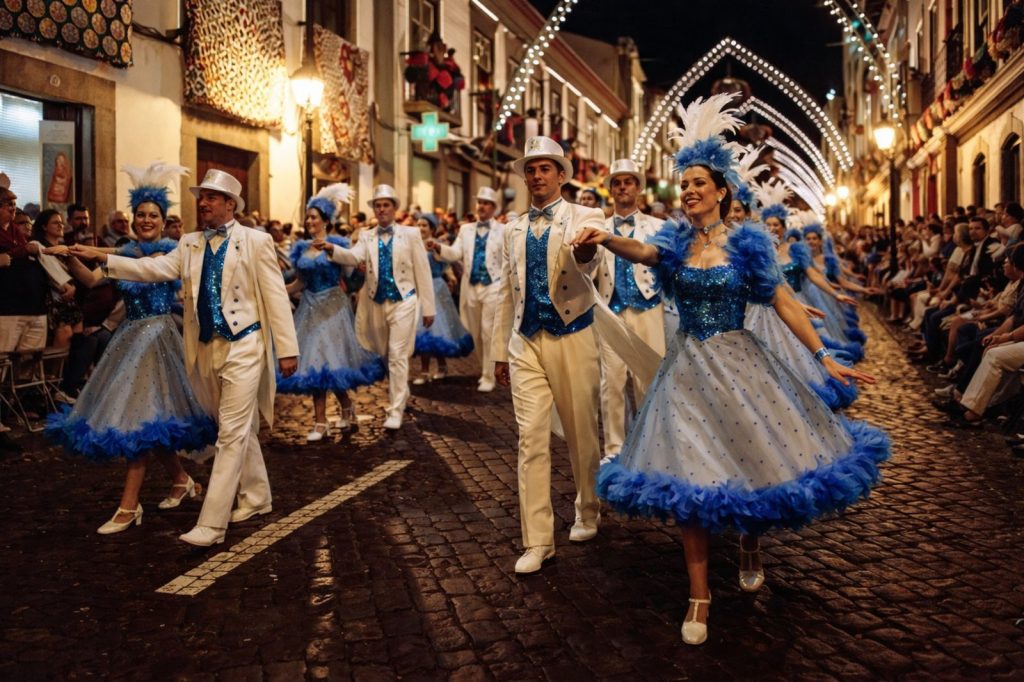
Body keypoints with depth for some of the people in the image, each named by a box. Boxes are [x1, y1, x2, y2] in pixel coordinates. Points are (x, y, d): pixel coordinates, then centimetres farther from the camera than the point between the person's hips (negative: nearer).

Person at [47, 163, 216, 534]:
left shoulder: (171, 249, -3)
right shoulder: (127, 251, 10)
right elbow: (92, 279, -4)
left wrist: (100, 254, -30)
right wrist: (70, 258, -21)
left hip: (157, 335, -6)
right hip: (130, 335, 6)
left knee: (141, 415, -7)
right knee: (148, 417, 9)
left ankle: (129, 506, -2)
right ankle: (182, 480, 27)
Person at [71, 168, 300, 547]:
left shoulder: (256, 241, -4)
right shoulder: (189, 244, 11)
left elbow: (275, 296, -7)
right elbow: (157, 268, -3)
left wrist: (287, 349, -11)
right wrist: (103, 258, -15)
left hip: (244, 347, -6)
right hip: (208, 349, 6)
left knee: (232, 433, -6)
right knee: (237, 429, 17)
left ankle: (211, 523, -5)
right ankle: (256, 497, 32)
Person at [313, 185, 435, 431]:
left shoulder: (410, 234, -1)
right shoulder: (366, 236, 5)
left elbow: (423, 272, -1)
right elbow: (354, 257, -15)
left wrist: (428, 308, -3)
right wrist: (332, 248, -35)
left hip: (403, 302, -4)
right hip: (376, 304, 4)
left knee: (397, 355, -9)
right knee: (384, 355, 15)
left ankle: (395, 411, -2)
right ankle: (400, 395, 36)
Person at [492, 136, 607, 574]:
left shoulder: (585, 218, -2)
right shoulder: (514, 230, 11)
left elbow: (588, 264, -26)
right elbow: (506, 294, 15)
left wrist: (585, 252, -50)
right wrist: (500, 352, 13)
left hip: (572, 339, -3)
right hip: (526, 342, 3)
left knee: (582, 433, 9)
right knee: (531, 438, -2)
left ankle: (587, 512, 34)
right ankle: (537, 541, 6)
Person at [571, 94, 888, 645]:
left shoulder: (746, 243, -2)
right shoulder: (677, 241, 3)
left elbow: (784, 303, -2)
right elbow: (643, 252, -20)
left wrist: (825, 359, -6)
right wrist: (606, 239, -41)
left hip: (739, 365, -1)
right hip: (688, 368, 1)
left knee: (757, 457, 5)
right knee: (690, 473, 0)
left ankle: (749, 544, 39)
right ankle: (699, 594, 11)